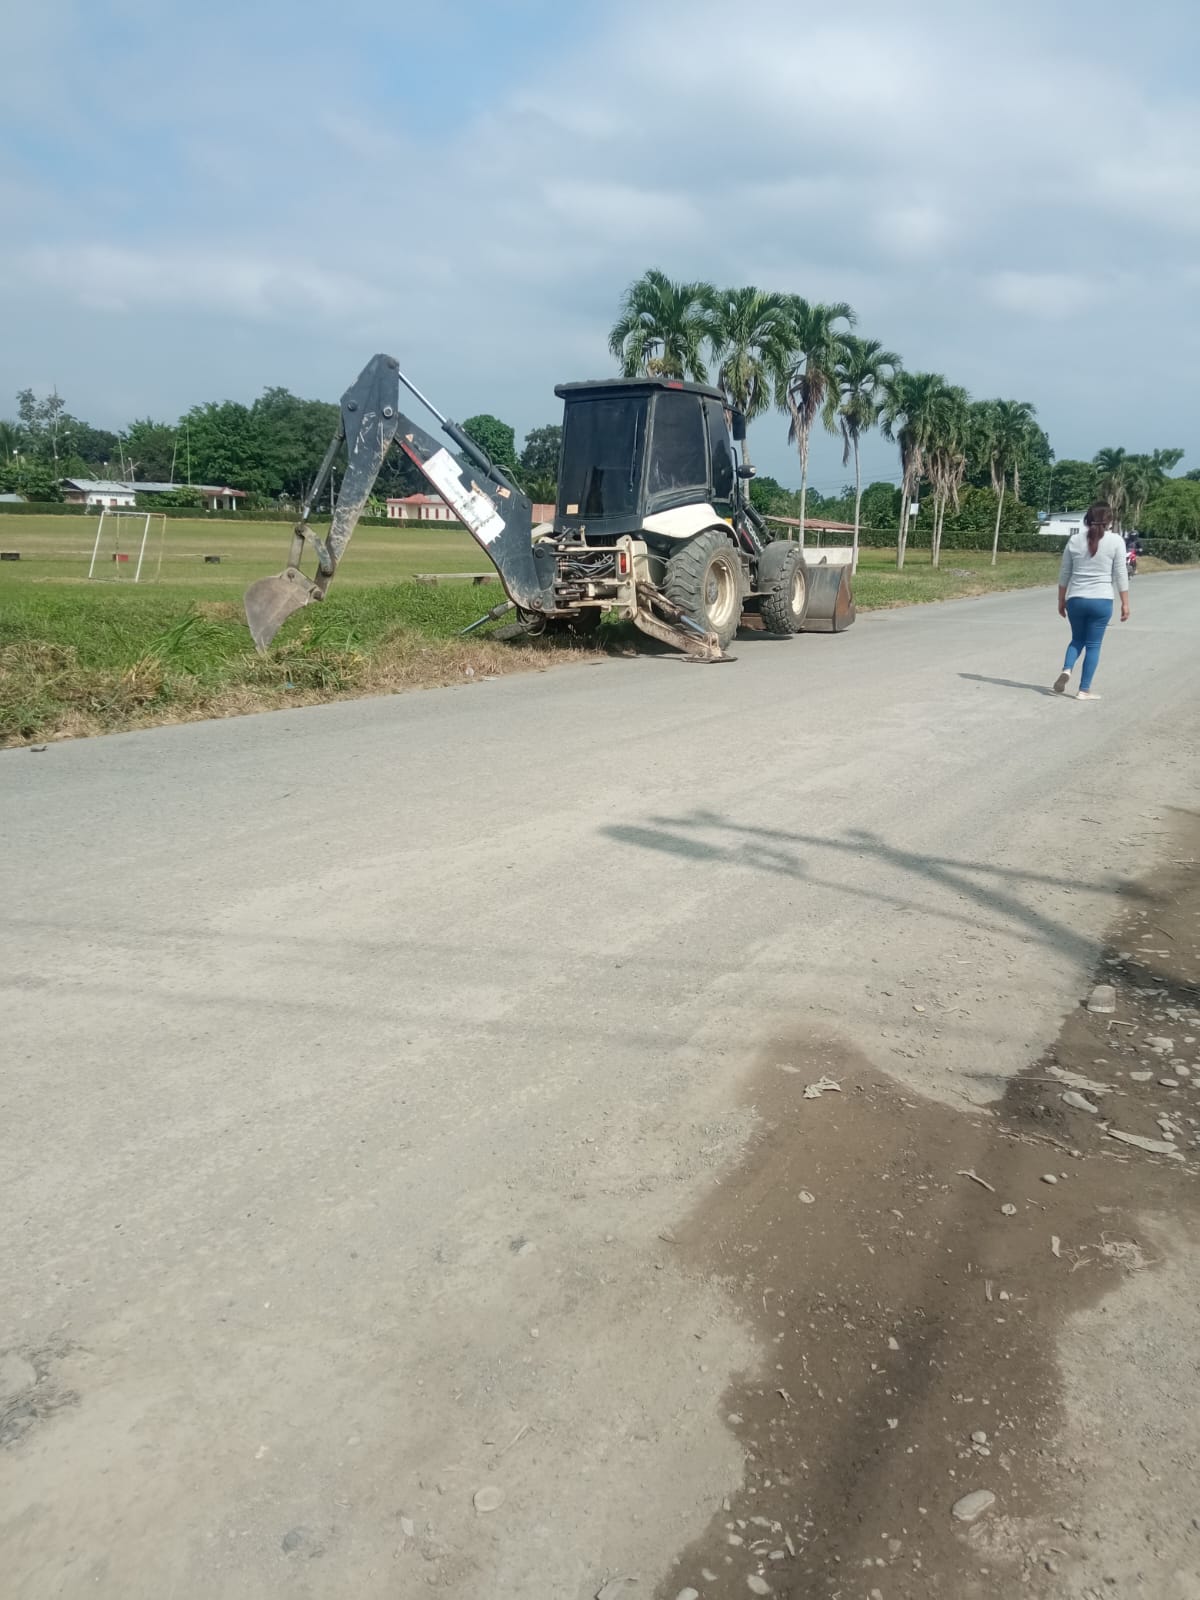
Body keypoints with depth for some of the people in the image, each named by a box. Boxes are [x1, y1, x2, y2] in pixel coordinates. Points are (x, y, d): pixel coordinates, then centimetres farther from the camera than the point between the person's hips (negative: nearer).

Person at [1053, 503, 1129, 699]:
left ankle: (1066, 669, -6)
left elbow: (1064, 573, 8)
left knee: (1077, 639, 20)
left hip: (1076, 599, 2)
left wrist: (1061, 600, 17)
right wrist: (1125, 603, 3)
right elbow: (1120, 574, -3)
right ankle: (1084, 690, 6)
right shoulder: (1116, 541, -2)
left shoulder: (1074, 540, 4)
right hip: (1101, 600, -2)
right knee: (1093, 645, 5)